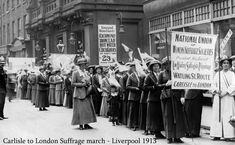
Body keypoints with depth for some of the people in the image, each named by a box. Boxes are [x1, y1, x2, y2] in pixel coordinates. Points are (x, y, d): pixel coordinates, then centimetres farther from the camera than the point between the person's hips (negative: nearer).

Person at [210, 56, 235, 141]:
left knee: (228, 115, -8)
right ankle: (217, 135, 0)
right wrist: (216, 90, -9)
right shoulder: (217, 74, 15)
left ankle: (228, 135, -8)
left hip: (228, 97, -3)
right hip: (218, 97, 3)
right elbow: (214, 84, 11)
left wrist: (225, 92, -16)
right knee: (217, 115, -2)